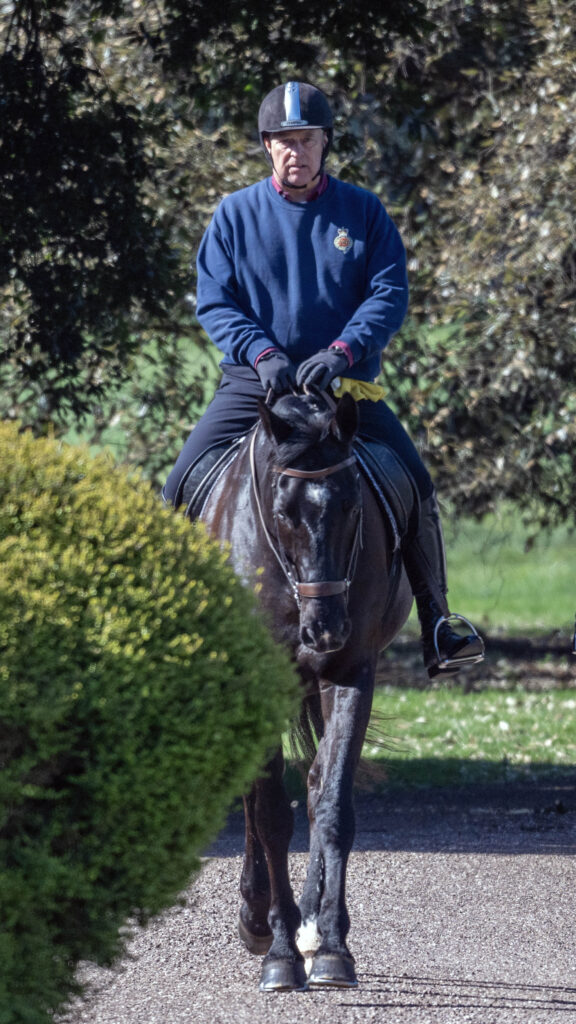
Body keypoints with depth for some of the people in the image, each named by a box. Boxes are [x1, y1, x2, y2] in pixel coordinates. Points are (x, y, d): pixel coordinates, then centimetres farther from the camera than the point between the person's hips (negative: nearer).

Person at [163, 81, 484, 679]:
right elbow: (214, 303, -1)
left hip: (346, 384, 0)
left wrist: (344, 350, -20)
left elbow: (389, 295, -2)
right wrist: (262, 353, -19)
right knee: (180, 489, -14)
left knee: (415, 484, -16)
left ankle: (436, 626, -8)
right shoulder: (235, 215, 4)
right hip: (254, 382, 0)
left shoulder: (363, 213, 5)